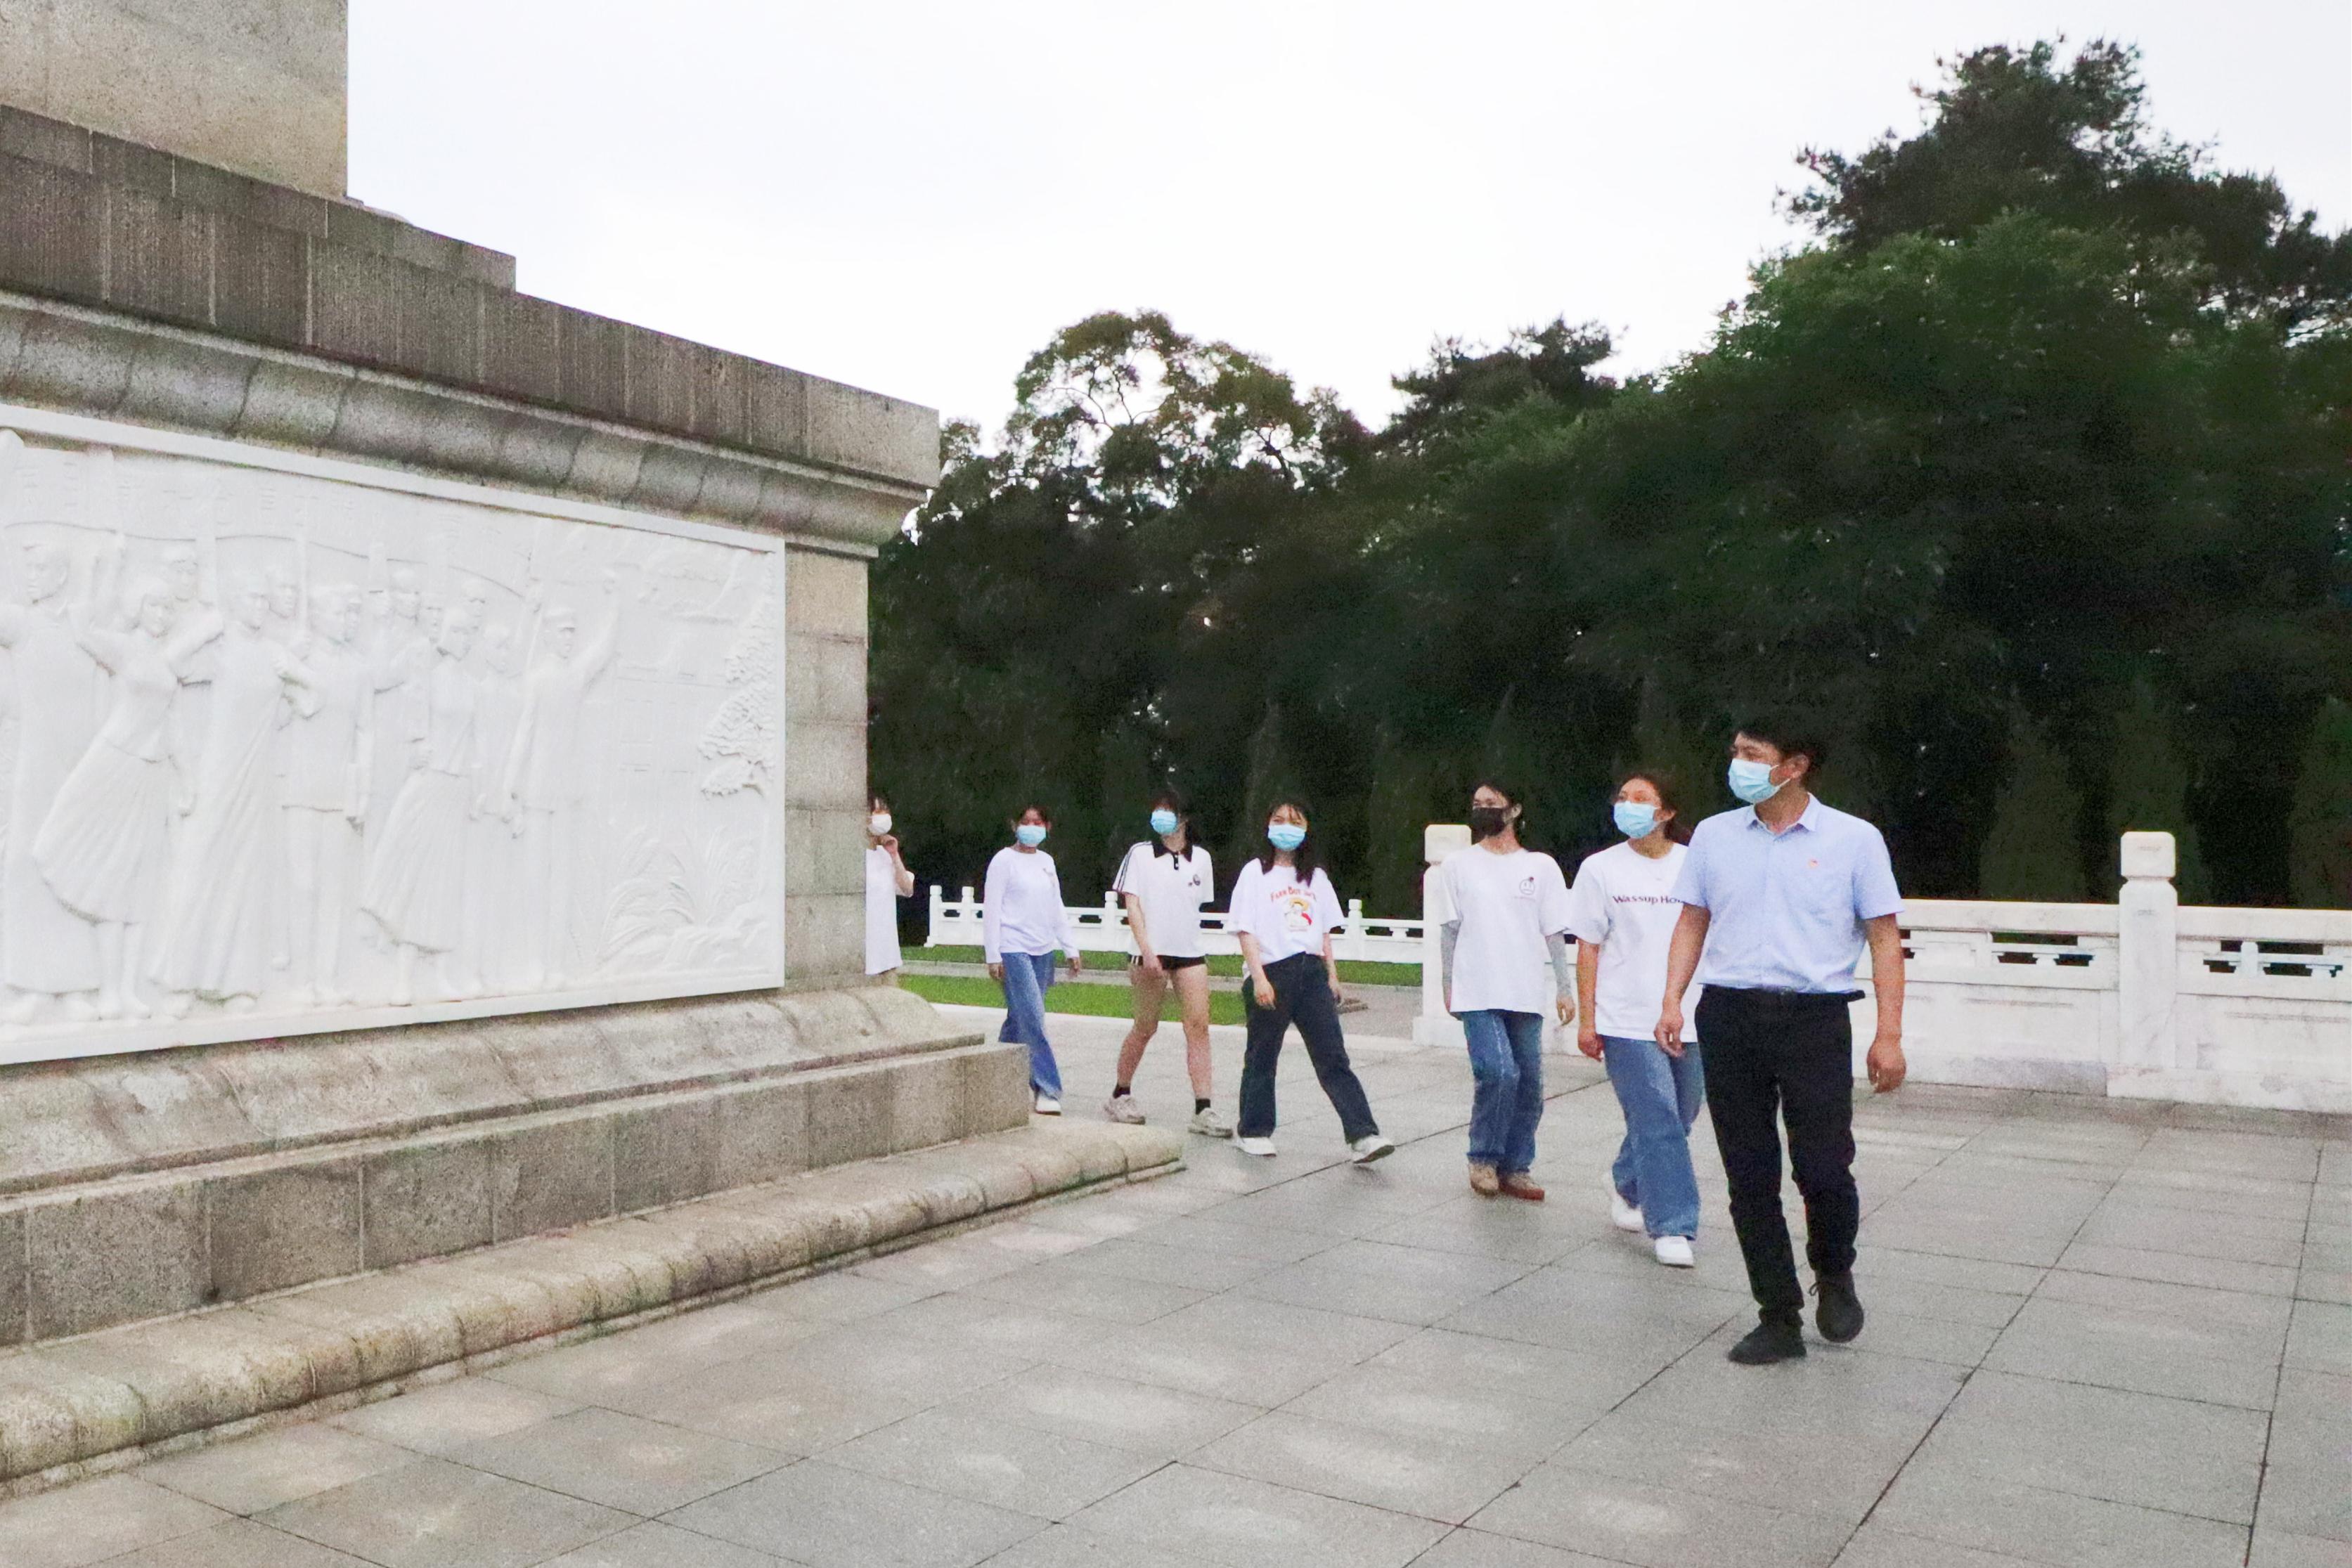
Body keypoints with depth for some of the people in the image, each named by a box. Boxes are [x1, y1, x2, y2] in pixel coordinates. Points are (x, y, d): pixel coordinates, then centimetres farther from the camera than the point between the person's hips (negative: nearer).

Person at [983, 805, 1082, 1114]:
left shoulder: (1046, 861, 15)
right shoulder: (1004, 860, -3)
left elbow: (1057, 909, 20)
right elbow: (991, 909, -5)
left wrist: (1071, 949, 17)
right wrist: (993, 956, -9)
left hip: (1042, 950, 6)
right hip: (1014, 950, -6)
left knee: (1020, 1018, 10)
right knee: (1032, 1020, -11)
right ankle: (1048, 1090, -10)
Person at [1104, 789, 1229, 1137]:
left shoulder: (1200, 858, 10)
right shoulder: (1141, 854, 1)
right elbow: (1132, 904, -6)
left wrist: (1188, 937, 14)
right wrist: (1146, 949, -16)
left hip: (1190, 953, 3)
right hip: (1152, 952, -3)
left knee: (1198, 1025, -7)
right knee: (1146, 1027, 4)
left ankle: (1203, 1109, -9)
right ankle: (1120, 1095, 23)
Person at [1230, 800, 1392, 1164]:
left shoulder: (1314, 876, 16)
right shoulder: (1255, 872, 2)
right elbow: (1246, 930, -5)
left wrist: (1332, 975, 12)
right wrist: (1259, 978, -13)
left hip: (1311, 971, 3)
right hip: (1272, 972, -3)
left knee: (1334, 1057, -4)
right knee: (1262, 1056, 6)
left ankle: (1363, 1135, -10)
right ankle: (1253, 1132, 20)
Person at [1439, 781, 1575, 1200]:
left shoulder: (1541, 866, 8)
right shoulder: (1458, 866, 7)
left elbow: (1554, 932, 7)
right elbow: (1449, 930, 7)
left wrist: (1564, 987, 2)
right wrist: (1449, 985, 2)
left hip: (1527, 994, 2)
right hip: (1478, 994, -2)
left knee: (1528, 1083, 4)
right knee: (1498, 1073, -17)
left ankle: (1515, 1169, 18)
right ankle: (1483, 1158, 4)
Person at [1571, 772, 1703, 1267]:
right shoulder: (1601, 868, 2)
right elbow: (1589, 949, 2)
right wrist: (1587, 1021, -1)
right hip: (1627, 1020, -3)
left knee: (1677, 1119, 13)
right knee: (1658, 1122, -10)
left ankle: (1627, 1185, 38)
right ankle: (1672, 1228, -2)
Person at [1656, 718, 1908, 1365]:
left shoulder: (1854, 840, 1)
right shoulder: (1713, 835, 9)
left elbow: (1884, 937, 1)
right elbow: (1692, 923, 14)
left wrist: (1889, 1035, -5)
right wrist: (1672, 1000, 1)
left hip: (1816, 1019, -3)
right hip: (1730, 1017, 3)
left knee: (1824, 1170, -5)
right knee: (1749, 1178, 5)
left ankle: (1834, 1276, 28)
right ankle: (1778, 1318, 18)